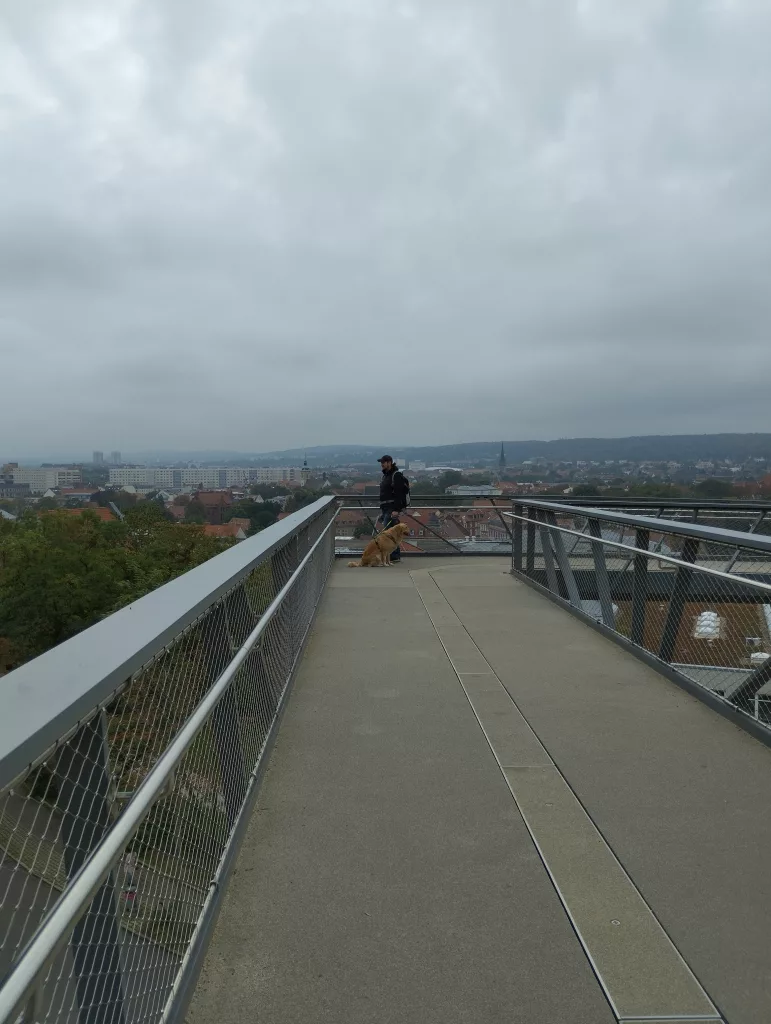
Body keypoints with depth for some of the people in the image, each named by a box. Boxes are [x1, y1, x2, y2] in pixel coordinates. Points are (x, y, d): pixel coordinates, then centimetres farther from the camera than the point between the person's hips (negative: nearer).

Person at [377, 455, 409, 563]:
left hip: (392, 508, -10)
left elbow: (399, 493, -19)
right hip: (385, 508, 10)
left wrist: (396, 509, -24)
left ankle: (393, 556, -11)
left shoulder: (397, 475, -12)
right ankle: (396, 555, 15)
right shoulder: (384, 475, 19)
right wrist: (382, 509, 23)